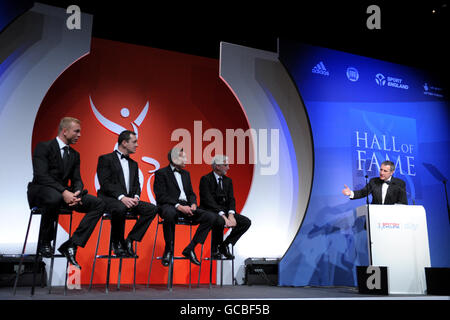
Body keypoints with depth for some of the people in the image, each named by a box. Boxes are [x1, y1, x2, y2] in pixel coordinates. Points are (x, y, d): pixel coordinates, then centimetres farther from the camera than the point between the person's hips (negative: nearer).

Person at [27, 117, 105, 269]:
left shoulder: (74, 154, 17)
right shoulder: (43, 147, -4)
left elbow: (77, 180, 10)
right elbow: (41, 175, -17)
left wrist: (77, 193, -16)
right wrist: (64, 192, -30)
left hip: (65, 193, 6)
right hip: (40, 191, -6)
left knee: (99, 204, -13)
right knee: (55, 198, -42)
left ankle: (71, 245, -19)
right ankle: (44, 243, -15)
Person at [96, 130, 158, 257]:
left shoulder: (133, 164, 23)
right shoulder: (106, 159, 2)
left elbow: (136, 184, 17)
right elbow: (105, 183, -11)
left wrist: (136, 197, -6)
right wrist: (121, 197, -24)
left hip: (128, 200, 6)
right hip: (110, 199, -6)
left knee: (152, 209, -16)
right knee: (120, 208, -39)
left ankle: (129, 240, -10)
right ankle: (117, 243, -13)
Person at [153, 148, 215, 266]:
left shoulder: (186, 173, 24)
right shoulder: (161, 173, 3)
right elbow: (161, 196, -8)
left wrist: (193, 204, -1)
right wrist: (178, 206, -20)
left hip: (186, 206, 6)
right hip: (169, 206, -6)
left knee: (210, 216, -16)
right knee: (170, 213, -42)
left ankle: (190, 249, -10)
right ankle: (168, 250, -19)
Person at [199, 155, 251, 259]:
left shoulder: (228, 180, 13)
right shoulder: (205, 179, -8)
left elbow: (231, 199, 5)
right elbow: (209, 201, -19)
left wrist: (231, 215, -16)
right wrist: (223, 216, -27)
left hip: (225, 211, 7)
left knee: (246, 222, -11)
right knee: (220, 221, -38)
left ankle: (225, 245, 1)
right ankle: (215, 250, -11)